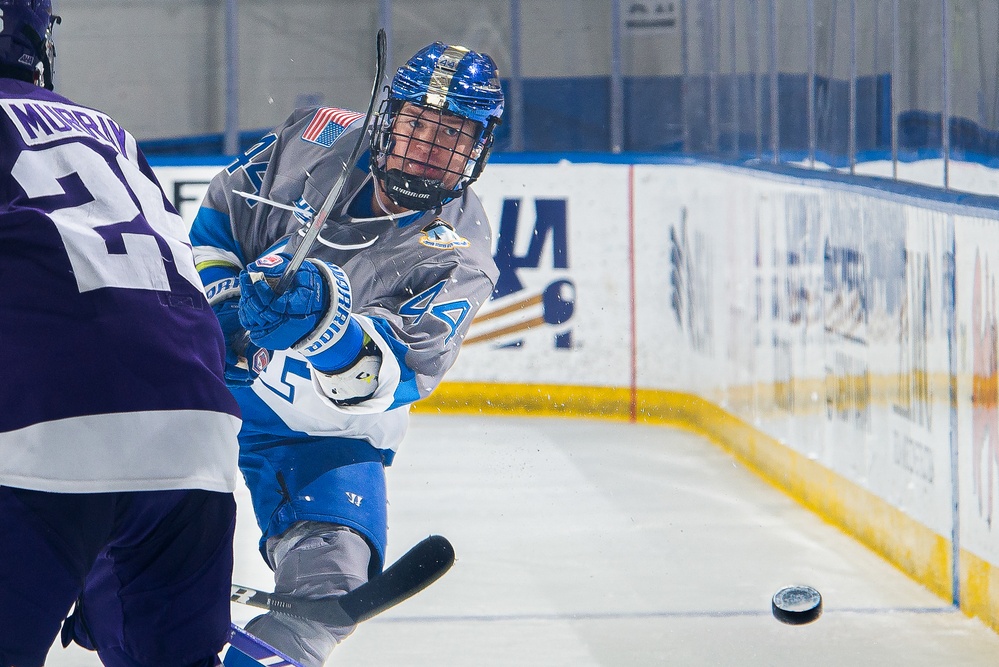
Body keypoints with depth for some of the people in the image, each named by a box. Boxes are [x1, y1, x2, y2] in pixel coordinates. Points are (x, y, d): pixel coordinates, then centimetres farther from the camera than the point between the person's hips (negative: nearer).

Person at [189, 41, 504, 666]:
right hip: (224, 372, 3)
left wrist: (324, 321, -51)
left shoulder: (458, 256, -17)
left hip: (325, 427, -3)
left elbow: (401, 372, -32)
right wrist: (216, 295, -5)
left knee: (329, 577, -23)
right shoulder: (320, 137, -6)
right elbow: (224, 209, 11)